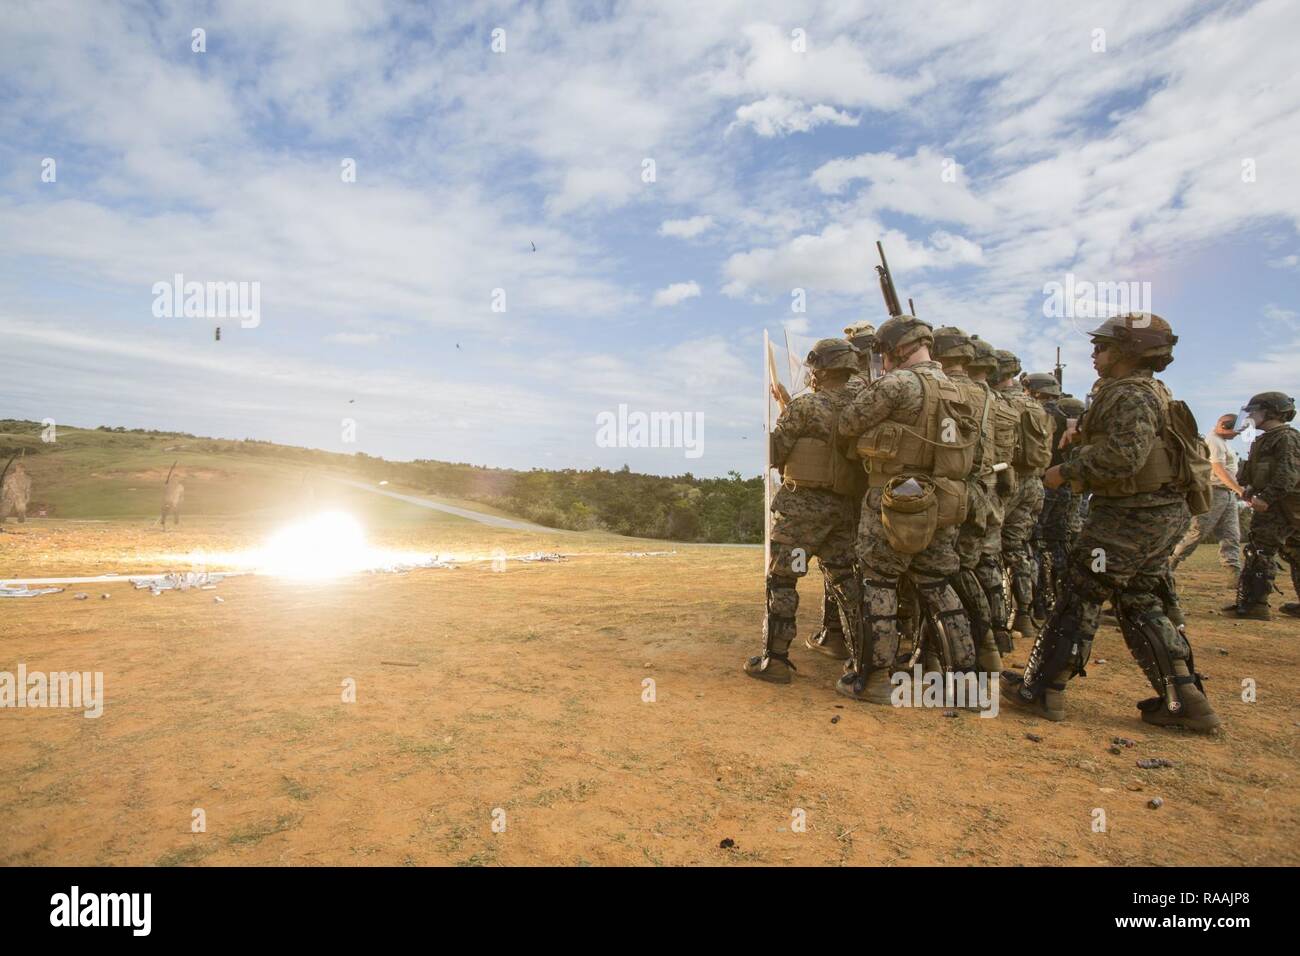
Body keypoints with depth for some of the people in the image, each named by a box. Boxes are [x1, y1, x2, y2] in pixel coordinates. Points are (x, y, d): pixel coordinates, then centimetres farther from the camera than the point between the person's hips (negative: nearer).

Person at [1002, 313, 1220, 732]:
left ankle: (1041, 690, 5)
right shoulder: (1153, 392, 17)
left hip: (1127, 517, -10)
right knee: (1142, 604, 15)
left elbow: (1123, 456, -27)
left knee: (1078, 598, -3)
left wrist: (1066, 470, -17)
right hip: (1162, 514, 10)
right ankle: (1184, 701, 16)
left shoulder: (1130, 394, -16)